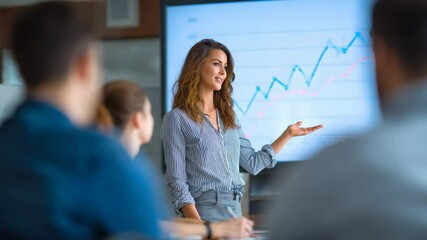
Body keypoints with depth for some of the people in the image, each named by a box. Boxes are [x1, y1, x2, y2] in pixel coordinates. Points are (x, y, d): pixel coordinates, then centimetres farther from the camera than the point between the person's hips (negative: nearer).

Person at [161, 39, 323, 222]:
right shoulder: (177, 119, -5)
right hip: (204, 212, -6)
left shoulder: (228, 117, 16)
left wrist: (287, 134, 13)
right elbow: (176, 181, -9)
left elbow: (253, 163, 16)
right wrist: (197, 225, -20)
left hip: (235, 210, 6)